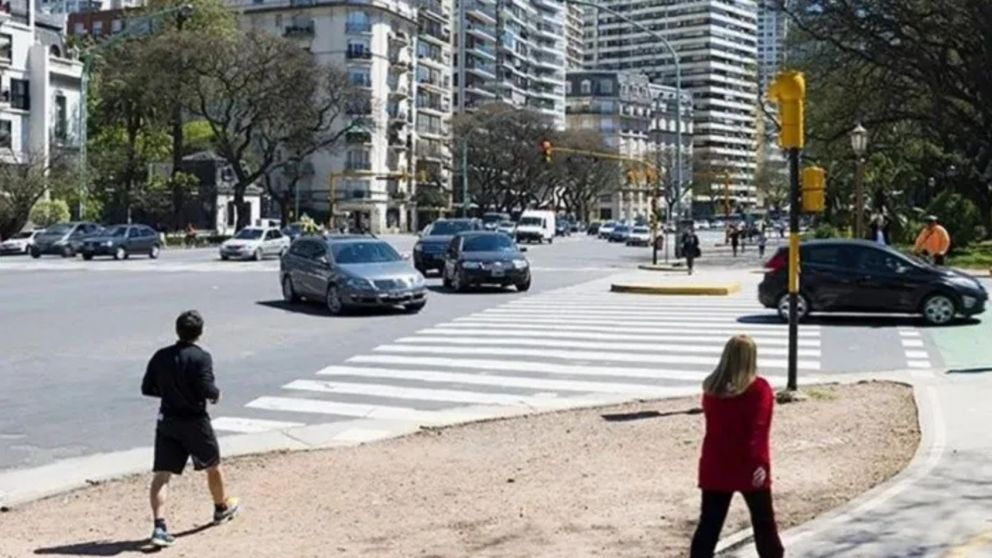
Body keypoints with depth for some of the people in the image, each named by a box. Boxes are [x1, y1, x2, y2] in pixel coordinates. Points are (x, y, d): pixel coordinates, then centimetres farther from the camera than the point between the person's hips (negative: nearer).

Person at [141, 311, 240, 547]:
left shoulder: (161, 356, 1)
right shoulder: (201, 357, -14)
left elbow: (146, 388, 4)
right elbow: (207, 389, -22)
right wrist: (217, 394, -1)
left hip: (167, 422, 3)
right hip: (195, 422, -3)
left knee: (161, 475, -1)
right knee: (213, 466, 20)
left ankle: (159, 526, -15)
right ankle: (222, 507, 41)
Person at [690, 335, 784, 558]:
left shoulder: (711, 388, 3)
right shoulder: (759, 389, -11)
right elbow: (758, 431, -18)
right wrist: (760, 463, -21)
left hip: (715, 467, 3)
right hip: (749, 468, -3)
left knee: (709, 523, 5)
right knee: (763, 521, 13)